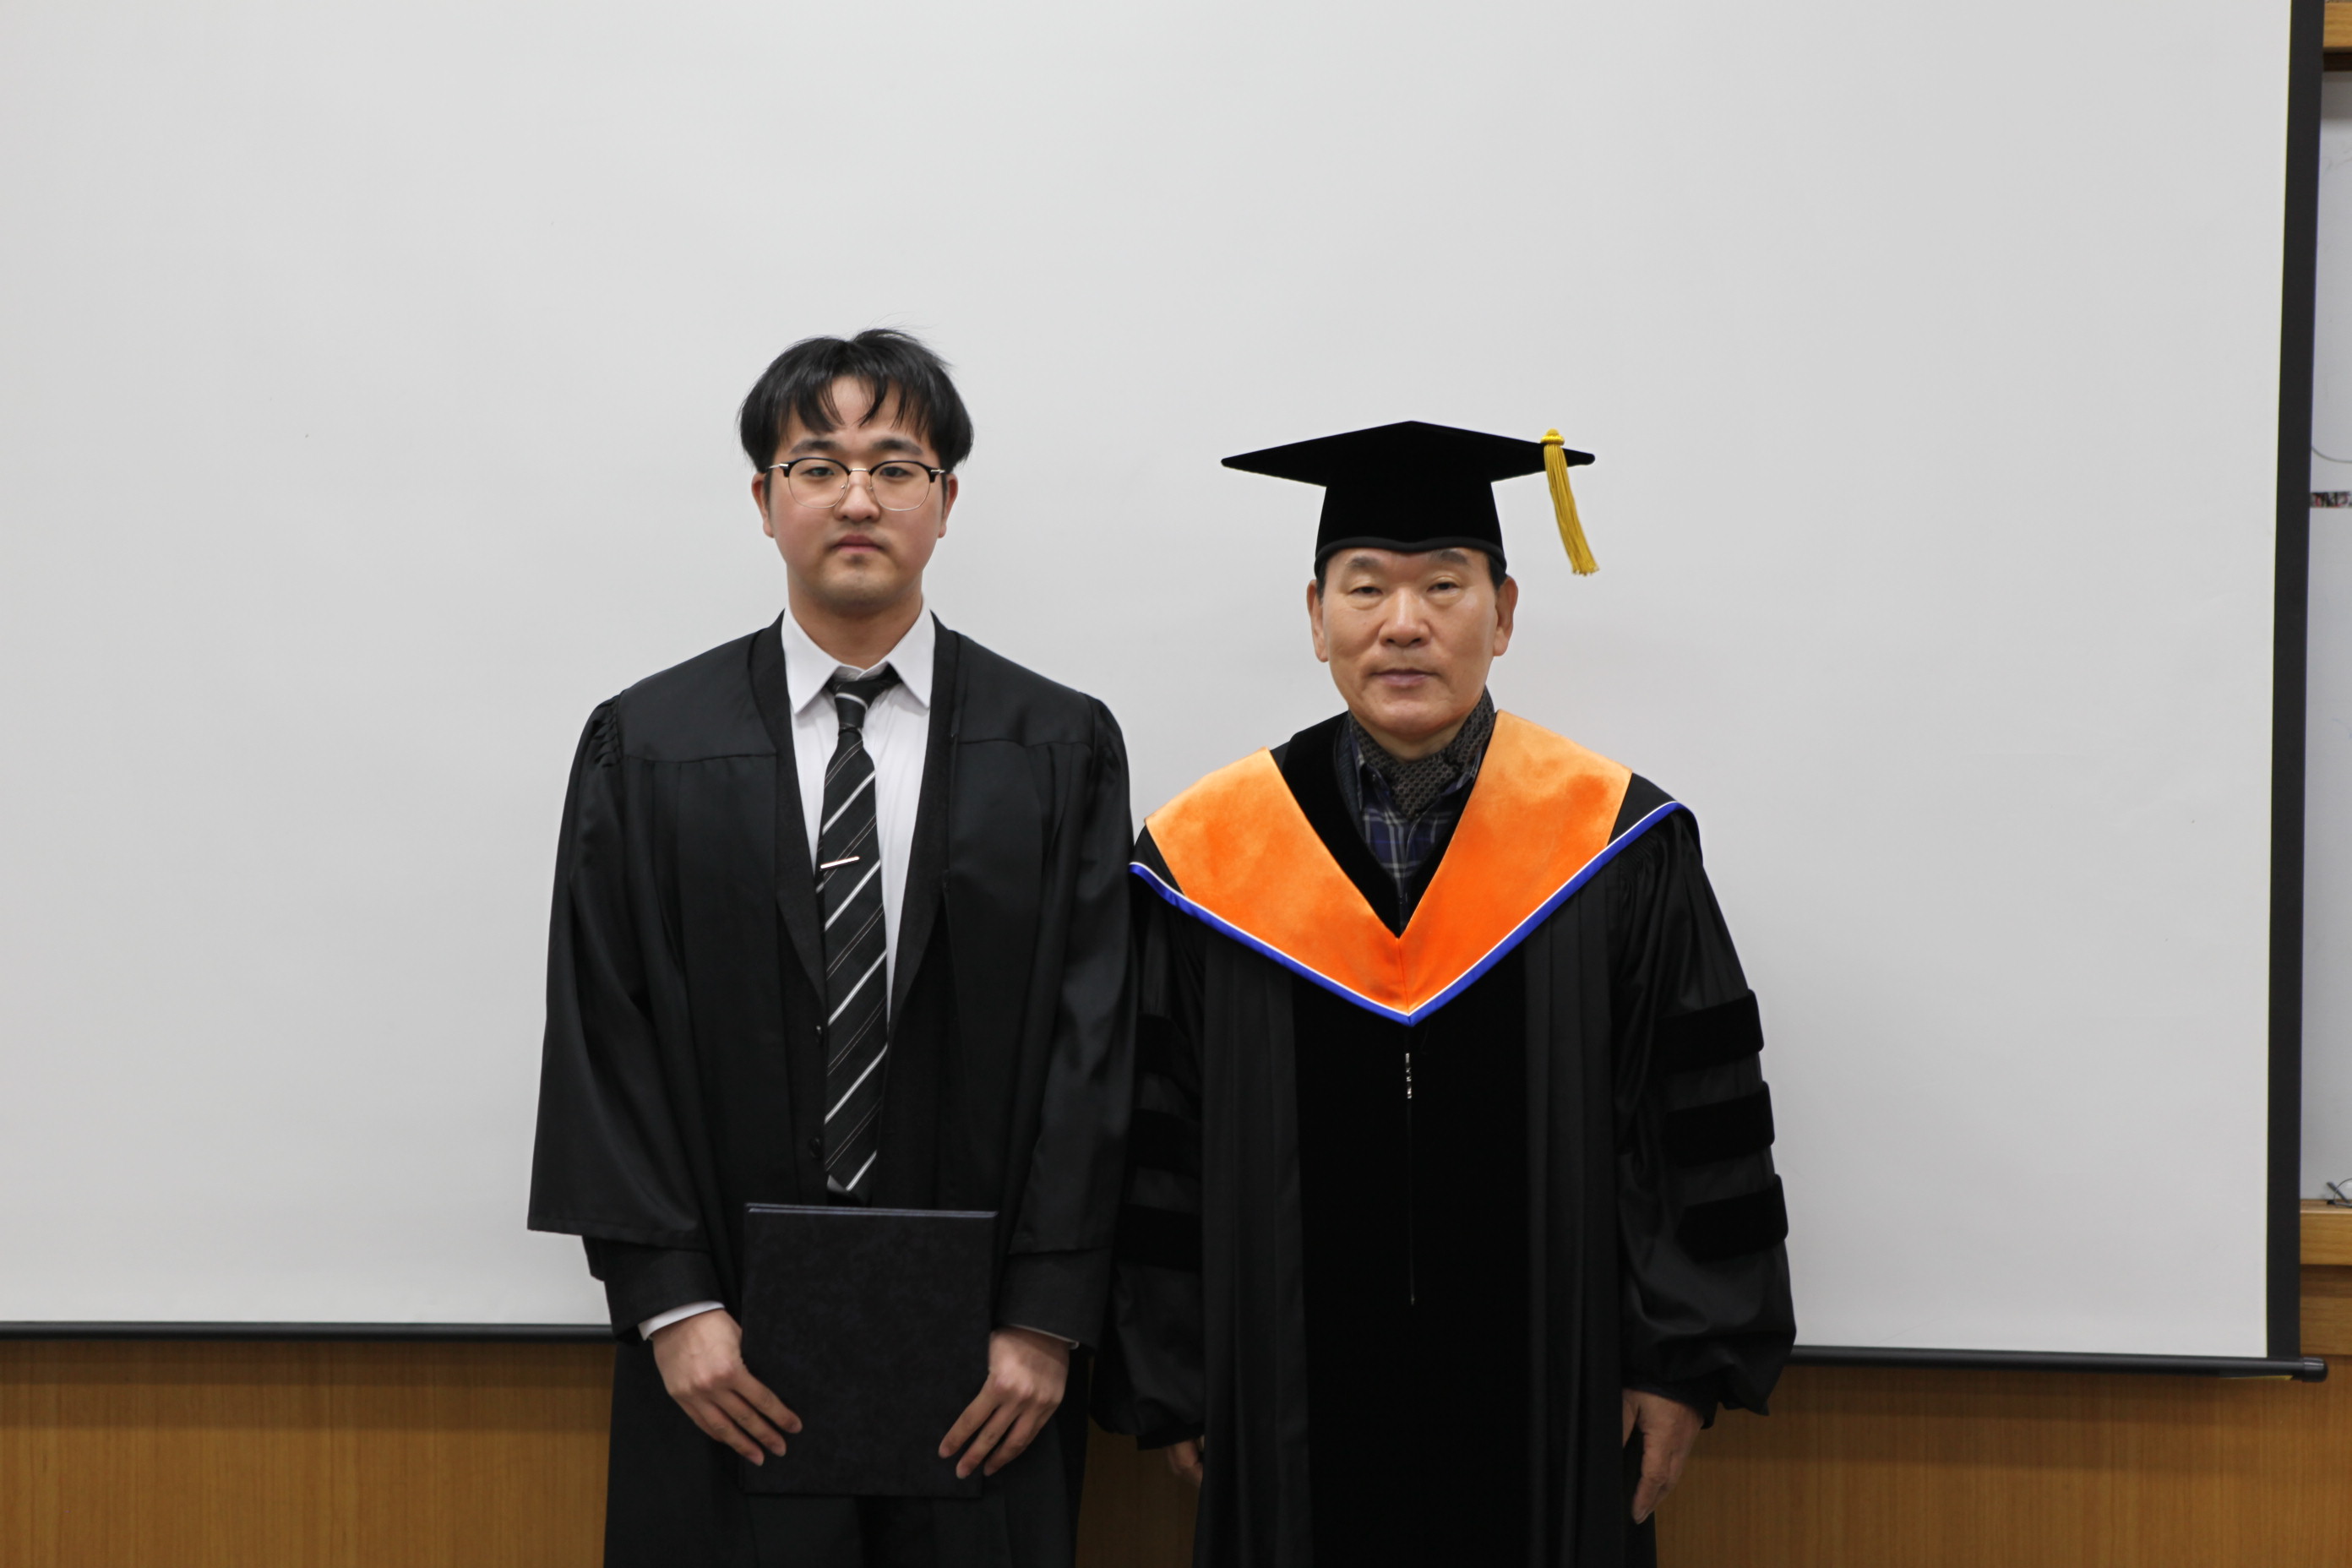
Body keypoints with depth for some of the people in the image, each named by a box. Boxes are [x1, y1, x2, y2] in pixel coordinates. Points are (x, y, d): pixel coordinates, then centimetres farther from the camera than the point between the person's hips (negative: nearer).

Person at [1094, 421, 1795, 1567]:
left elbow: (1704, 1124, 0)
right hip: (1295, 1420, 0)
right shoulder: (1204, 860, -2)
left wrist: (1683, 1364, -3)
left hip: (1547, 1414, 0)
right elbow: (1151, 1146, 2)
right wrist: (1166, 1385, 2)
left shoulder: (1618, 849, -3)